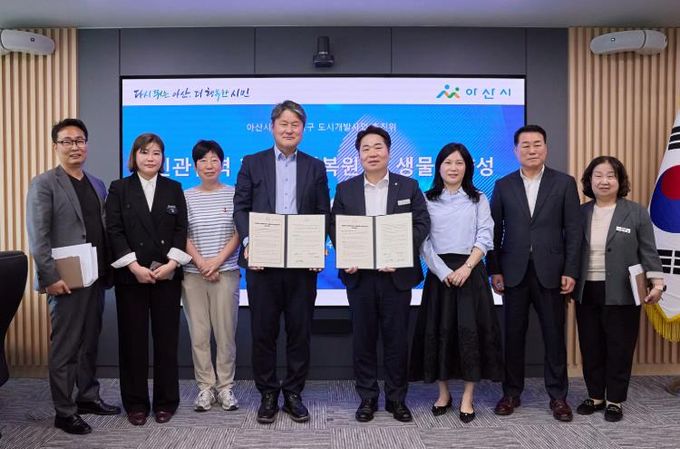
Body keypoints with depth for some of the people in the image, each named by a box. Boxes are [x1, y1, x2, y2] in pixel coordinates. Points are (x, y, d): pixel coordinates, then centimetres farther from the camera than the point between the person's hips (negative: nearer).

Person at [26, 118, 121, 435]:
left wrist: (107, 271, 7)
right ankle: (64, 412, 14)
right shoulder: (44, 184, -6)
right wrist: (51, 277, -17)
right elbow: (37, 237, -12)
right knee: (64, 347, 3)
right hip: (67, 280, -6)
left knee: (90, 342, 15)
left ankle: (88, 397, 29)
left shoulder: (97, 185, 13)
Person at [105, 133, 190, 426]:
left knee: (166, 338, 5)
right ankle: (136, 402, 18)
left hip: (167, 275, 1)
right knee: (133, 339, 5)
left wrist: (172, 263, -11)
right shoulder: (119, 188, 4)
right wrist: (135, 267, -14)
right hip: (131, 276, -1)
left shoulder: (174, 188, 8)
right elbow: (114, 231, -4)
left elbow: (181, 229, 2)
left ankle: (166, 401, 17)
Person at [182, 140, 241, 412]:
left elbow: (239, 233, -1)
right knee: (198, 333, 5)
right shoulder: (186, 197, 6)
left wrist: (217, 261, -10)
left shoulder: (233, 195, 3)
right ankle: (205, 387, 16)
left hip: (226, 272, -1)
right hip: (193, 274, 1)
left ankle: (225, 386, 16)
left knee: (226, 332, 3)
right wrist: (201, 264, -9)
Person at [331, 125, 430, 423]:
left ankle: (397, 398, 19)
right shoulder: (345, 189, 9)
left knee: (396, 338, 5)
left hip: (397, 273, -1)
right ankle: (367, 397, 20)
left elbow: (422, 224, -1)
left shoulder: (408, 186, 5)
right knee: (363, 337, 7)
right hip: (359, 274, 1)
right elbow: (335, 227, 6)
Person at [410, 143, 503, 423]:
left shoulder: (478, 200, 9)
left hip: (471, 270, 0)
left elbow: (485, 237, 0)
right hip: (439, 272, 0)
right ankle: (443, 393, 18)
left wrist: (467, 267, -14)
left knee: (471, 330, -3)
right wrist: (443, 271, -11)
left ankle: (467, 398, 8)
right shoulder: (427, 200, 6)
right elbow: (423, 241, -1)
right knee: (438, 331, 3)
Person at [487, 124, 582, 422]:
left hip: (550, 271, -1)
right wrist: (494, 270, -1)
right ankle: (511, 393, 21)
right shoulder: (503, 185, 5)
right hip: (514, 271, 1)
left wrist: (570, 271, -7)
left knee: (554, 334, 7)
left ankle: (558, 396, 20)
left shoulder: (564, 183, 3)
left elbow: (573, 230, 0)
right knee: (513, 334, 8)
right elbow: (494, 231, 4)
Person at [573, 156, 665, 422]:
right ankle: (595, 396, 25)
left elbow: (648, 252, -1)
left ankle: (615, 400, 20)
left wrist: (657, 283, -11)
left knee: (619, 349, 6)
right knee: (591, 348, 10)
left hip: (621, 294, -2)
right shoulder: (580, 213, 7)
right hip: (587, 293, 3)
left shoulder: (636, 213, 0)